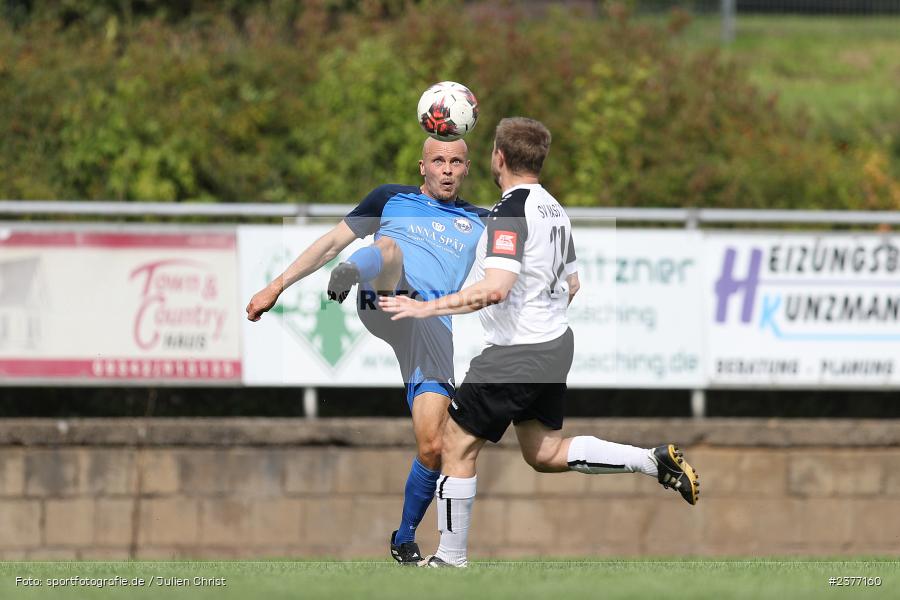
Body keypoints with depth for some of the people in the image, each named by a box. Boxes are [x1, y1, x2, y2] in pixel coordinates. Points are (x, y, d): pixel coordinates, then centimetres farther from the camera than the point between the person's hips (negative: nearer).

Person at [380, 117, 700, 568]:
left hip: (515, 355, -9)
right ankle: (656, 461, 6)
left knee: (457, 445, 3)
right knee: (544, 454, 18)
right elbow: (572, 284, 19)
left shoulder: (511, 211, -20)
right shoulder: (554, 209, 9)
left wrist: (426, 308, -27)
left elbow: (494, 289, -30)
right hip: (556, 343, 9)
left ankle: (451, 560, 8)